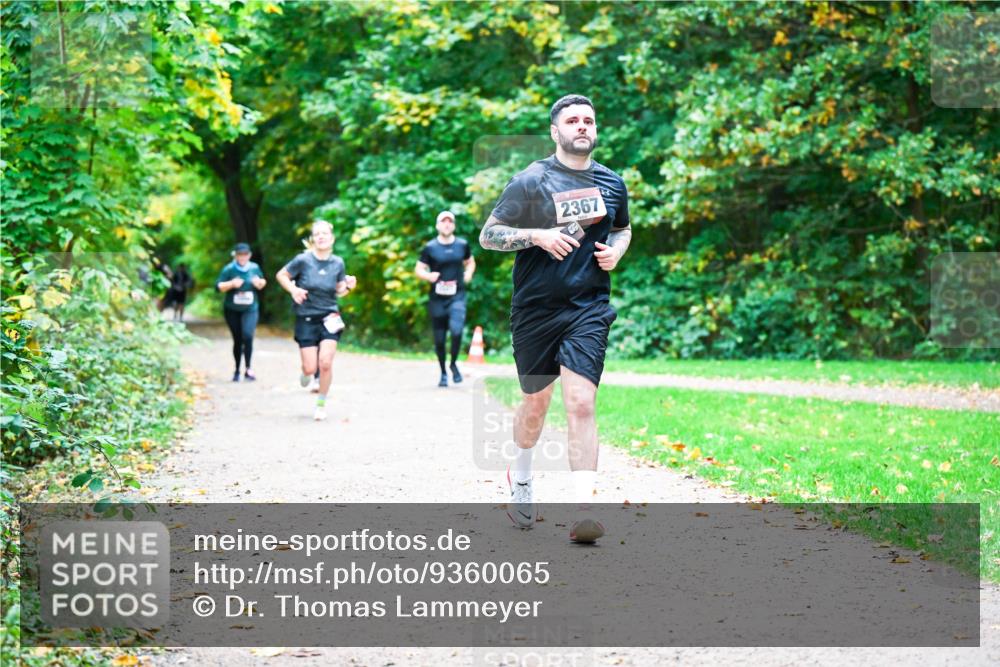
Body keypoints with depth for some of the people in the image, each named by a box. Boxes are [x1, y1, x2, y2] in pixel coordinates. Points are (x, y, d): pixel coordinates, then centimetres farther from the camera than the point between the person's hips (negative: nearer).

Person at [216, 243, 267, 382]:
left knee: (248, 336, -20)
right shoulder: (229, 269, -6)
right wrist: (232, 284, -24)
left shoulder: (255, 268, 2)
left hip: (250, 309, 0)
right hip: (232, 310, 0)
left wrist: (259, 283, -7)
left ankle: (248, 368, -14)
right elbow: (218, 286, -9)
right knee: (237, 340, 6)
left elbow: (262, 282, 16)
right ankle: (237, 370, 20)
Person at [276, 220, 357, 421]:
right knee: (311, 368, -3)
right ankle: (306, 372, 38)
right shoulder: (303, 260, -9)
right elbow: (281, 275, 4)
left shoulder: (338, 263, 0)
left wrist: (348, 286, -9)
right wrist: (293, 290, -13)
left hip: (329, 319, 1)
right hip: (306, 319, -1)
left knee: (325, 363, -14)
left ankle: (321, 403, 8)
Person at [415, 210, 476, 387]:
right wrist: (429, 276, -16)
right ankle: (443, 373, 23)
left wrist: (468, 274, 3)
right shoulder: (430, 248, 0)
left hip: (457, 296, 0)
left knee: (456, 330, -23)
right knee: (439, 338, 5)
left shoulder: (462, 245, 6)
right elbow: (418, 270, 4)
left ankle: (454, 364, 1)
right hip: (437, 298, 0)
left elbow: (470, 262, 23)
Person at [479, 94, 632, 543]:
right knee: (536, 403, 13)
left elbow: (622, 229, 27)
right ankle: (520, 478, 43)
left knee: (581, 404, -13)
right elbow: (488, 235, -4)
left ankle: (582, 512, -17)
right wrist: (538, 235, -18)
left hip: (588, 308, 1)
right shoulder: (531, 181, -4)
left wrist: (615, 250, 4)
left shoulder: (612, 184, 8)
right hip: (535, 308, -1)